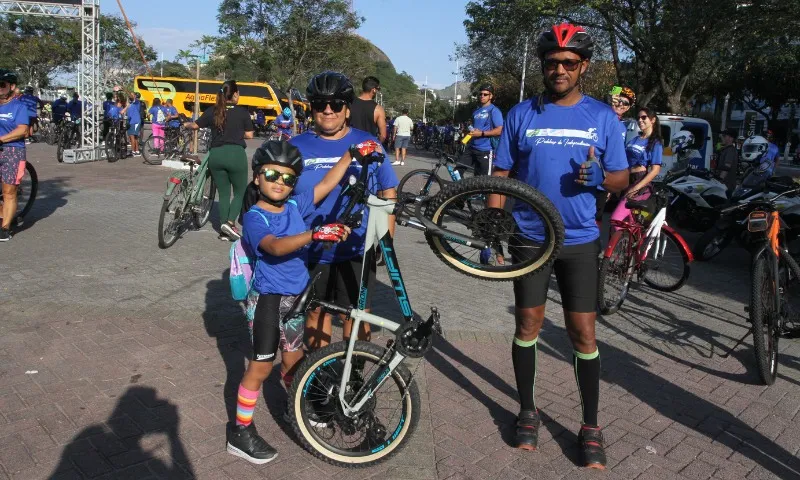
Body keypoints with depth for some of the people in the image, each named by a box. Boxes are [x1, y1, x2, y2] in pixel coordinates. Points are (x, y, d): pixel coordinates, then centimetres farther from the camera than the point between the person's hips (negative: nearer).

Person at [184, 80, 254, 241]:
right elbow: (249, 135, 1)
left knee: (223, 194, 14)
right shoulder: (242, 111, -2)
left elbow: (195, 125, 19)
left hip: (216, 155, 4)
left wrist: (186, 125, 41)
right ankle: (230, 223, -9)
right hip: (236, 154, -4)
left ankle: (224, 232, 14)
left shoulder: (212, 111, 7)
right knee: (240, 192, 11)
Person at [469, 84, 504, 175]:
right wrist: (470, 132, 8)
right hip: (474, 149, 7)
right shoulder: (476, 111, 16)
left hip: (486, 150, -7)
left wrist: (481, 133, -19)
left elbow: (499, 130, -15)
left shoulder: (494, 111, -7)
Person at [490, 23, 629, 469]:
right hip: (529, 237, 1)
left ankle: (591, 428, 17)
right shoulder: (521, 114, 0)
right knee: (528, 324, 9)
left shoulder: (604, 117, 0)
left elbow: (622, 178, 4)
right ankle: (528, 411, 27)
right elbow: (502, 175, 3)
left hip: (580, 240, 0)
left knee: (583, 333, 2)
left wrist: (599, 177, -19)